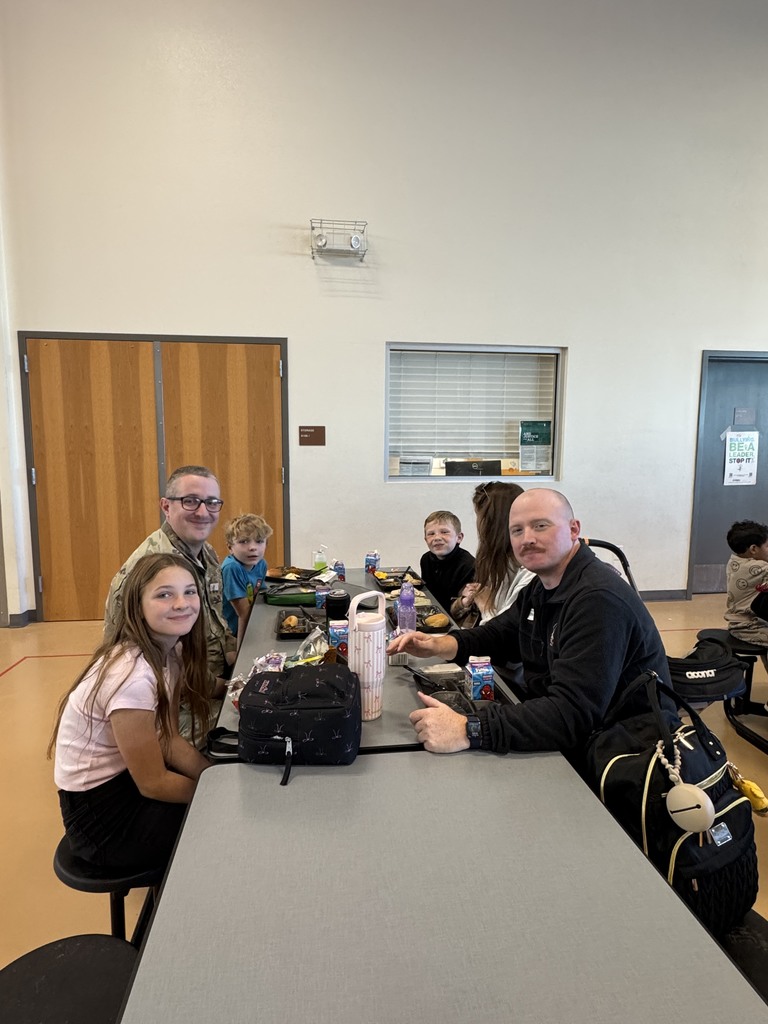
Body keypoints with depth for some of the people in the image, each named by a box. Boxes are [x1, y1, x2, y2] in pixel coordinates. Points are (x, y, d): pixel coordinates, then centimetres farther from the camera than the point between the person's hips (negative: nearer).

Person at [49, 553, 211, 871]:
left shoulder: (171, 651, -6)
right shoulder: (132, 675, -31)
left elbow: (168, 741, 0)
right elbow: (153, 784, -22)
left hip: (127, 779, 7)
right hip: (99, 813, -7)